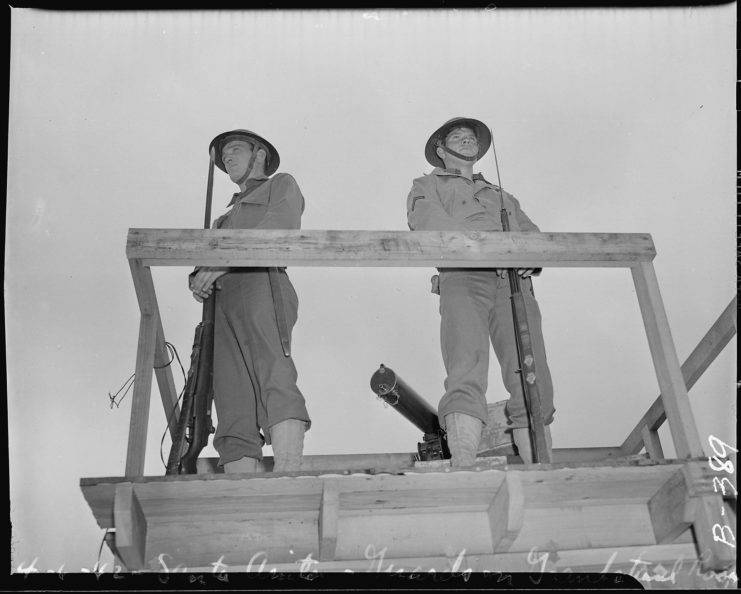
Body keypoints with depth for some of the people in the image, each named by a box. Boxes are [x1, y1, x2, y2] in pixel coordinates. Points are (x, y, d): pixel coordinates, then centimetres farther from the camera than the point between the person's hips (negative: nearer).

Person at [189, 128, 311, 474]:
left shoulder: (283, 186, 24)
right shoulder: (227, 216, 42)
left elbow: (279, 230, 2)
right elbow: (206, 260, 28)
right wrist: (199, 279, 2)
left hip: (262, 282, -6)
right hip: (223, 305, 6)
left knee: (274, 379, -29)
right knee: (232, 407, -13)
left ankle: (286, 480, -45)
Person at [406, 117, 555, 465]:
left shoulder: (502, 197, 40)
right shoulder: (427, 187, 28)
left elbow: (534, 236, 25)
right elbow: (428, 222, 4)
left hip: (513, 281, 3)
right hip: (462, 276, -3)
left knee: (530, 369, -18)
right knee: (466, 370, -26)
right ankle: (463, 468, -39)